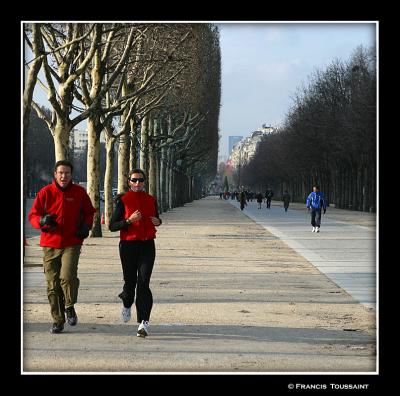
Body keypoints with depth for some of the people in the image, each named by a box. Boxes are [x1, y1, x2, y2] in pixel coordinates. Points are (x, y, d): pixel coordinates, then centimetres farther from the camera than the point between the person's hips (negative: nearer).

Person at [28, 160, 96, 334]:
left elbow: (89, 212, 18)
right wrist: (42, 221, -17)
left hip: (72, 243, -1)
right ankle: (58, 321, 17)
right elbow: (32, 215, 4)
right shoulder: (45, 192, 1)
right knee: (53, 284, 4)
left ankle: (70, 307, 5)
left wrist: (86, 225, -1)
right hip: (50, 244, 1)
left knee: (67, 276, -22)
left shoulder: (79, 192, 3)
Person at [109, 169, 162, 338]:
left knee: (144, 282, -9)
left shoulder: (151, 200, 9)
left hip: (147, 245, 2)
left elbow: (156, 218, 26)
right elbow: (112, 226, -5)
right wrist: (129, 221, -20)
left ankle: (143, 323, -11)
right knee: (130, 281, 6)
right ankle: (127, 305, 42)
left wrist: (157, 221, 2)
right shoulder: (123, 200, -2)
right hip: (129, 245, -2)